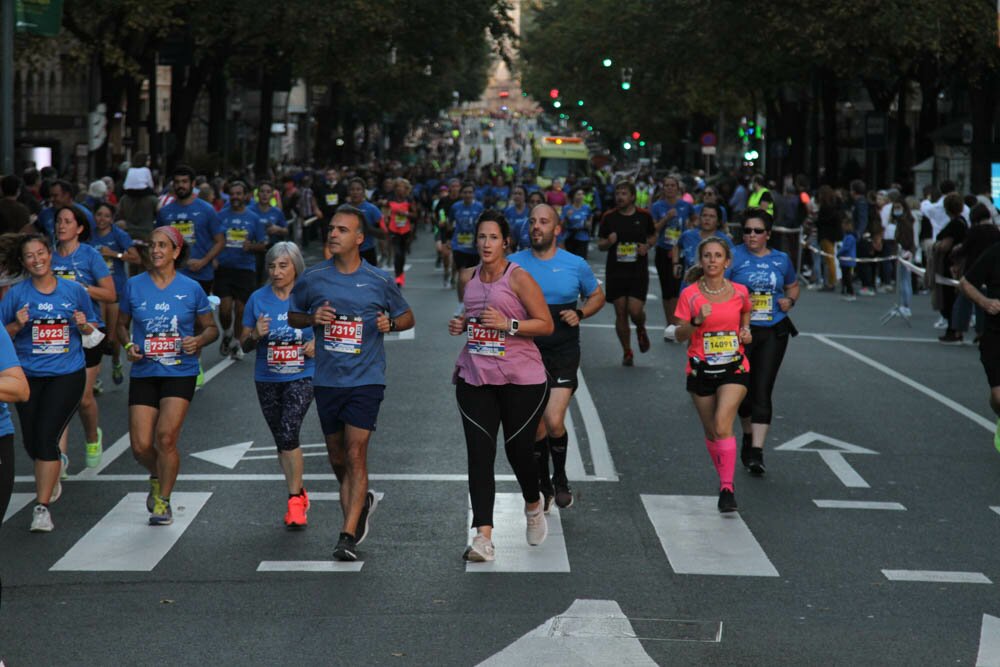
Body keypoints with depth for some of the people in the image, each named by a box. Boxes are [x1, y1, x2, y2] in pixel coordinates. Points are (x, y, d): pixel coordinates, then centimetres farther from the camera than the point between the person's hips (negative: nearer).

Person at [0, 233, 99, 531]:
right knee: (31, 441, 8)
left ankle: (42, 507, -10)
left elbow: (95, 335, 12)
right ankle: (50, 481, 41)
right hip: (29, 375, 2)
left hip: (67, 375, -2)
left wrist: (84, 327, -10)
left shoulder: (74, 291, 2)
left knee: (46, 437, -14)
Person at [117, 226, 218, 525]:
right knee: (140, 445, -4)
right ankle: (158, 478, 31)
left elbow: (211, 328, 9)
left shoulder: (191, 289, 0)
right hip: (144, 373, 2)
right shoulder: (134, 286, 4)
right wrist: (128, 345, -5)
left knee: (166, 436, -15)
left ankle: (163, 501, 4)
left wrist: (198, 341, -12)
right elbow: (122, 324, 15)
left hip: (180, 373, -2)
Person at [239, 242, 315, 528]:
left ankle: (294, 500, -12)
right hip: (267, 380, 4)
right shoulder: (258, 299, 1)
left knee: (288, 433, -20)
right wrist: (256, 335, -16)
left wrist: (316, 344, -12)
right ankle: (299, 494, 29)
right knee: (282, 440, 11)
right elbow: (244, 344, 5)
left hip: (301, 377, -3)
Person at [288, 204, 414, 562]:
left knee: (356, 453, -12)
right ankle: (361, 502, 42)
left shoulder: (380, 281, -1)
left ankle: (348, 534, -11)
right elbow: (292, 315, 15)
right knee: (337, 457, 14)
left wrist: (391, 322, -11)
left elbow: (407, 316, 11)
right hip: (326, 380, 3)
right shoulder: (313, 278, 2)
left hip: (366, 379, -3)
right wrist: (312, 318, -7)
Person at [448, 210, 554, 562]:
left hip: (521, 378, -4)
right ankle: (483, 537, -11)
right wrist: (461, 324, 6)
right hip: (474, 376, 4)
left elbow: (546, 324, -8)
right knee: (479, 453, -7)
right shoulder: (467, 278, 9)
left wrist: (509, 325, -20)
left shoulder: (518, 278, -8)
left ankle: (534, 506, 39)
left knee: (518, 448, 5)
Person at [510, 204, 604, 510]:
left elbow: (598, 296, 14)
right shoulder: (514, 264, 1)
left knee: (554, 421, -14)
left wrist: (580, 314, -5)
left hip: (563, 354, -2)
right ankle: (543, 486, 24)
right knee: (536, 426, 6)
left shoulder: (576, 265, 0)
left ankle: (560, 478, 12)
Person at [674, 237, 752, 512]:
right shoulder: (690, 295, -5)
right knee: (711, 431, 10)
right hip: (701, 370, 1)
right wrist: (696, 321, -22)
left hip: (734, 368, -1)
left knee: (722, 426, -19)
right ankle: (725, 479, 31)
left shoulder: (739, 292, -1)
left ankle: (727, 488, -16)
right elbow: (680, 335, -3)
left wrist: (746, 331, 0)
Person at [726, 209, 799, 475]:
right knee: (743, 389, 9)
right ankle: (748, 436, 37)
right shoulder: (734, 256, -3)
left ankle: (757, 452, -11)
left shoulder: (781, 260, 8)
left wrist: (790, 300, 4)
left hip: (773, 333, 1)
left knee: (762, 391, -7)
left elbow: (793, 285, 25)